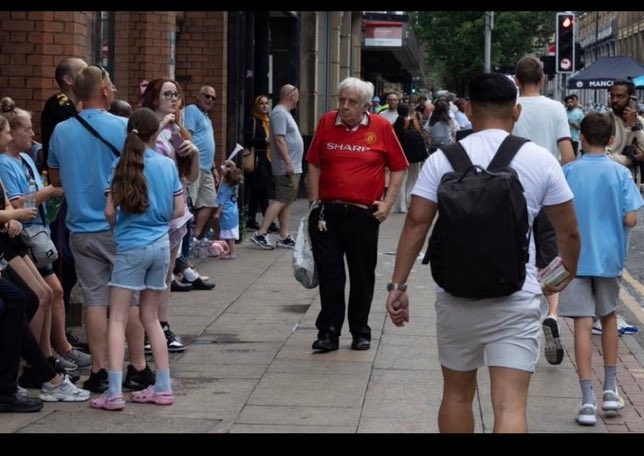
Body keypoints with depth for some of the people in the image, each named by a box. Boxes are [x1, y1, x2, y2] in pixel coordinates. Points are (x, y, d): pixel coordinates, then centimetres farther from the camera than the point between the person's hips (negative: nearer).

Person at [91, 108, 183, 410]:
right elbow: (179, 210, 5)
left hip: (131, 246, -4)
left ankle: (114, 393, -10)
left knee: (117, 319, -2)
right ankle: (163, 387, 17)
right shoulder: (167, 164, 2)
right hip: (161, 244, 4)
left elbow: (110, 211, -9)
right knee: (150, 317, 16)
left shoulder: (124, 164, -7)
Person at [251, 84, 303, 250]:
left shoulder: (285, 113, 19)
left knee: (286, 202, 10)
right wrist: (288, 163, -23)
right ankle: (261, 233, -14)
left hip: (292, 167, 10)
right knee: (281, 201, -12)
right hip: (286, 167, -10)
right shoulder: (280, 113, -13)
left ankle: (284, 237, 12)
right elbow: (279, 139, -20)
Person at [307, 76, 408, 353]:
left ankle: (360, 333, 22)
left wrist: (387, 204, -3)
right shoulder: (326, 123, 3)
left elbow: (398, 167, 4)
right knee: (329, 275, 2)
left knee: (362, 277, 9)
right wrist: (315, 203, 4)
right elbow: (314, 164, 10)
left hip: (364, 215, -1)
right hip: (327, 213, 1)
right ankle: (328, 332, 8)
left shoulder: (381, 128, -3)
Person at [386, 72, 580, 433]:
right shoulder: (540, 160, 0)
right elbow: (569, 231, 5)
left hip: (456, 295, 2)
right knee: (511, 405, -6)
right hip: (516, 298, -2)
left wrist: (398, 285, 2)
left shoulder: (442, 159, 0)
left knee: (457, 394, 19)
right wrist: (569, 271, 24)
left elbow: (416, 224, -3)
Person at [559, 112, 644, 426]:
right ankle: (610, 389, 25)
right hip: (609, 257, 1)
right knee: (608, 317, 21)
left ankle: (588, 400, -7)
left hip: (576, 258, -1)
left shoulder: (568, 172, -4)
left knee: (583, 324, -2)